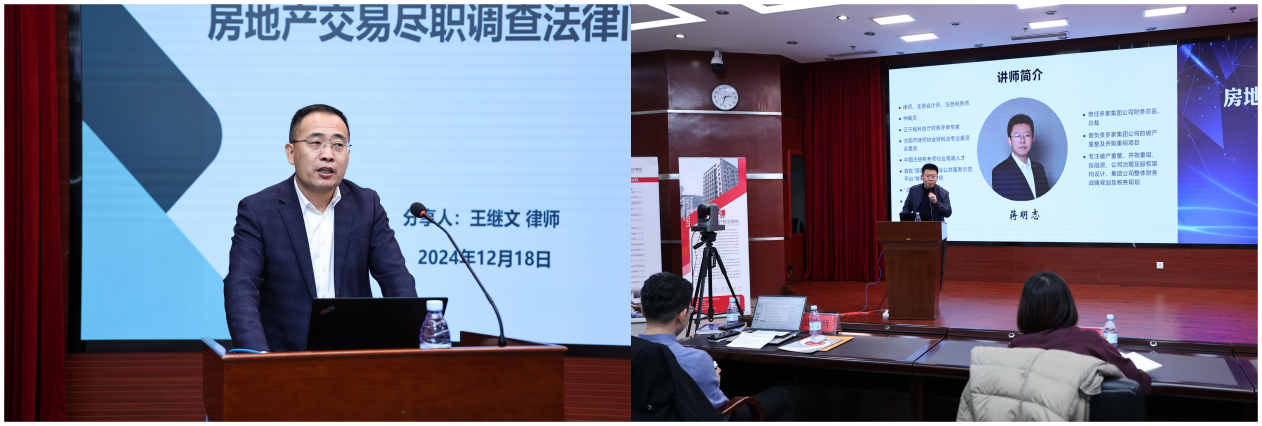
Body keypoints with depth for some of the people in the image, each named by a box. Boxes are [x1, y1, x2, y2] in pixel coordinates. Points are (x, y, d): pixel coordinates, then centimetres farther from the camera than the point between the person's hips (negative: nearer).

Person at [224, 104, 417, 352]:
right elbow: (240, 290, -11)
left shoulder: (367, 205, 7)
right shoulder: (257, 210, -1)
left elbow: (396, 277, 2)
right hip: (284, 357, -1)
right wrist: (259, 358, -29)